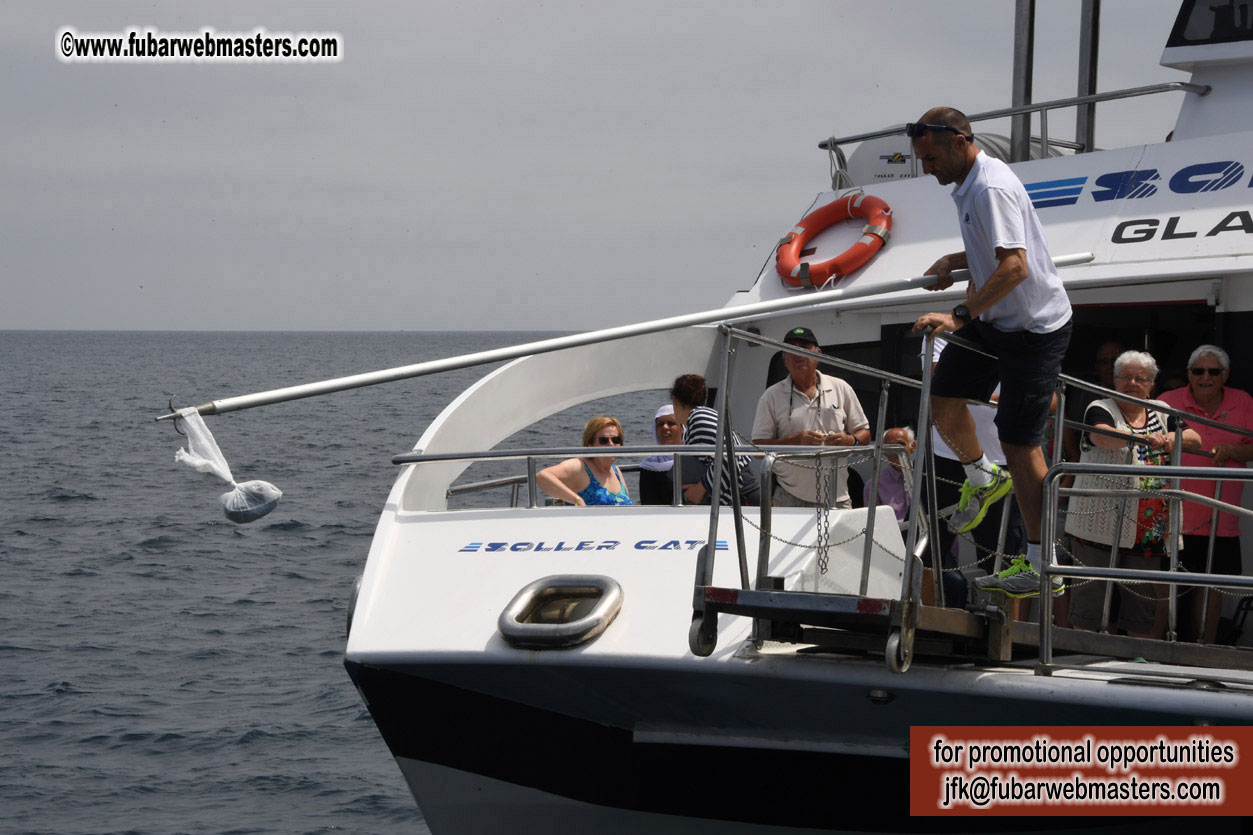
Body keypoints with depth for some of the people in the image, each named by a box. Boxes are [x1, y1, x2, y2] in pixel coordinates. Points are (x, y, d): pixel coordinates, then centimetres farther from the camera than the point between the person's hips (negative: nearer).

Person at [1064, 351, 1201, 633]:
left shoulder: (1161, 413, 15)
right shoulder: (1101, 409, -1)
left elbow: (1195, 439, 10)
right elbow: (1102, 436, -23)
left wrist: (1171, 438, -12)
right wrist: (1143, 438, -39)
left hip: (1147, 530, 5)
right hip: (1101, 523, -4)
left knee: (1143, 602, 7)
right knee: (1089, 596, -6)